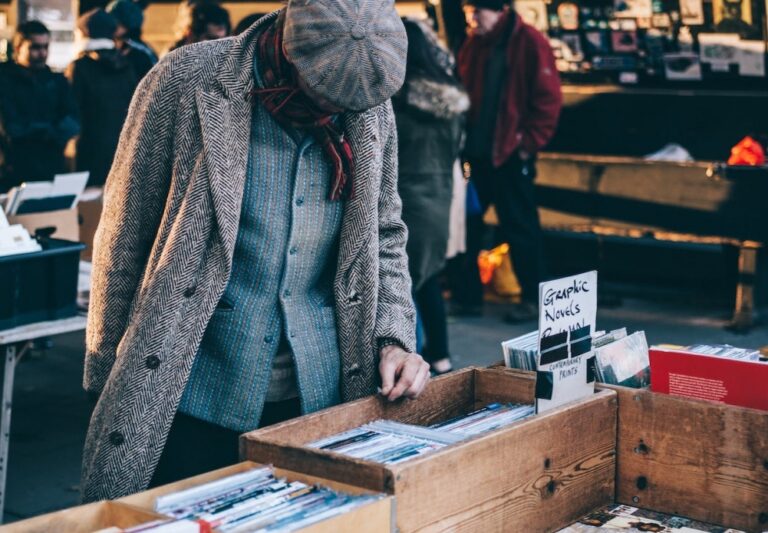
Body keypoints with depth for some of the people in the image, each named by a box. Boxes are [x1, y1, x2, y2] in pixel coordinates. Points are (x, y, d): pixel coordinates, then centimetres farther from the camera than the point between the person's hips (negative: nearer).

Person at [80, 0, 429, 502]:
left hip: (319, 398, 3)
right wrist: (109, 379, 0)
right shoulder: (187, 81, -11)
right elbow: (124, 239, -4)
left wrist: (394, 339, -1)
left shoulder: (372, 107, 0)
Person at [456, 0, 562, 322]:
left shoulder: (529, 43, -9)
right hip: (475, 152, 7)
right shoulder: (473, 45, 10)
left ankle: (532, 298, 14)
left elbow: (548, 99, -11)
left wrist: (529, 143, -11)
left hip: (510, 153, -6)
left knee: (520, 227, 2)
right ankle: (468, 291, 23)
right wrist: (461, 138, 5)